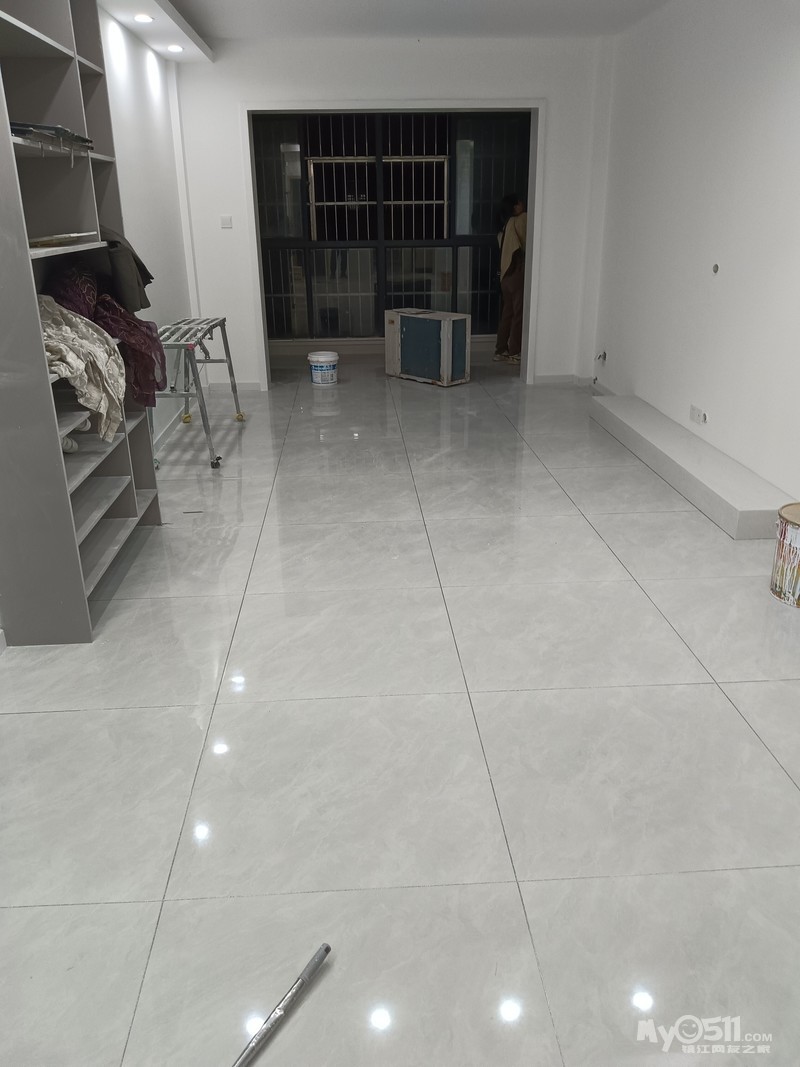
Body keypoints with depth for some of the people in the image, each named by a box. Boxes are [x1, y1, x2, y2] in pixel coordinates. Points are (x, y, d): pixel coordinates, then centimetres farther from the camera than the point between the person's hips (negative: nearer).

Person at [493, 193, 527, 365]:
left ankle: (500, 351, 12)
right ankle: (513, 353, -1)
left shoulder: (507, 225, 15)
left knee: (507, 313, 11)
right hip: (518, 275, -8)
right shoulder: (522, 220, -8)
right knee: (518, 315, -3)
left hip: (506, 275, 8)